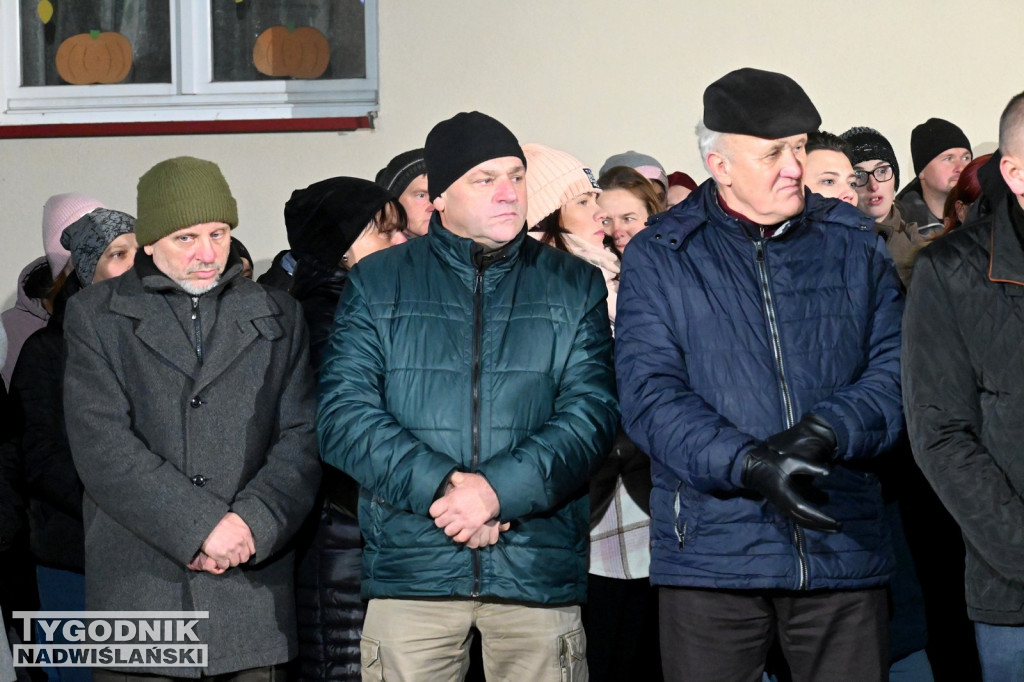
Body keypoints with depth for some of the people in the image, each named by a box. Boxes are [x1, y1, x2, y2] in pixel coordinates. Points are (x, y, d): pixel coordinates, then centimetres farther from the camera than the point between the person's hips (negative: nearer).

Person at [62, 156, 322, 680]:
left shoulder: (277, 315, 14)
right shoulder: (95, 315, 7)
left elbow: (303, 437, 5)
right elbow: (101, 445, -5)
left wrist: (252, 524, -12)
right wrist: (202, 526, -13)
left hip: (250, 594, 2)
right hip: (137, 591, -1)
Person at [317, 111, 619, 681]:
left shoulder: (574, 285, 11)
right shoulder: (378, 283, 9)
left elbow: (594, 411, -1)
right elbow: (343, 414, -1)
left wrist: (499, 489, -15)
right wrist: (439, 485, -15)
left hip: (540, 568, 1)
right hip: (411, 567, 0)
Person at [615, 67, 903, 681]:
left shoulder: (854, 245, 10)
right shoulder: (658, 258, 3)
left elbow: (897, 369, 3)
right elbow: (649, 397, -7)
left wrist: (827, 432, -15)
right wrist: (749, 465, -21)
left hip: (845, 553, 2)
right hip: (712, 555, -2)